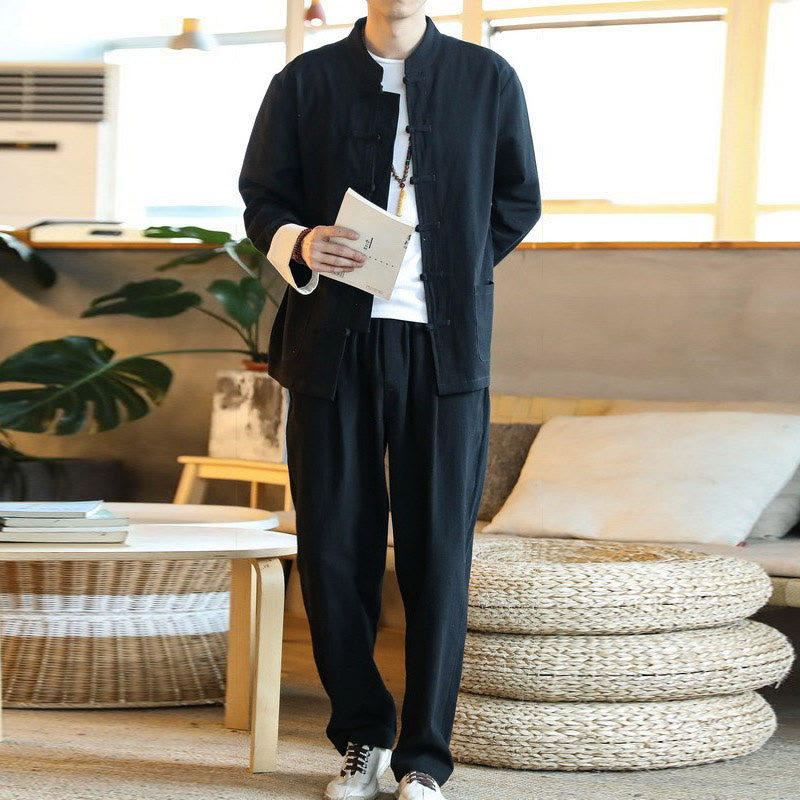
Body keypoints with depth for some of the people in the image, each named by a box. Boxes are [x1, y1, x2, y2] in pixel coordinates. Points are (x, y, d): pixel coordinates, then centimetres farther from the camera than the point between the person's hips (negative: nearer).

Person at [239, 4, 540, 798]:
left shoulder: (488, 79, 9)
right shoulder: (306, 81, 8)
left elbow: (517, 200, 15)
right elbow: (261, 197, 8)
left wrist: (451, 273, 4)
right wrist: (301, 246, -12)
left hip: (443, 346, 0)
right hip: (334, 341, 1)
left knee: (438, 554, -1)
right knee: (332, 548, 3)